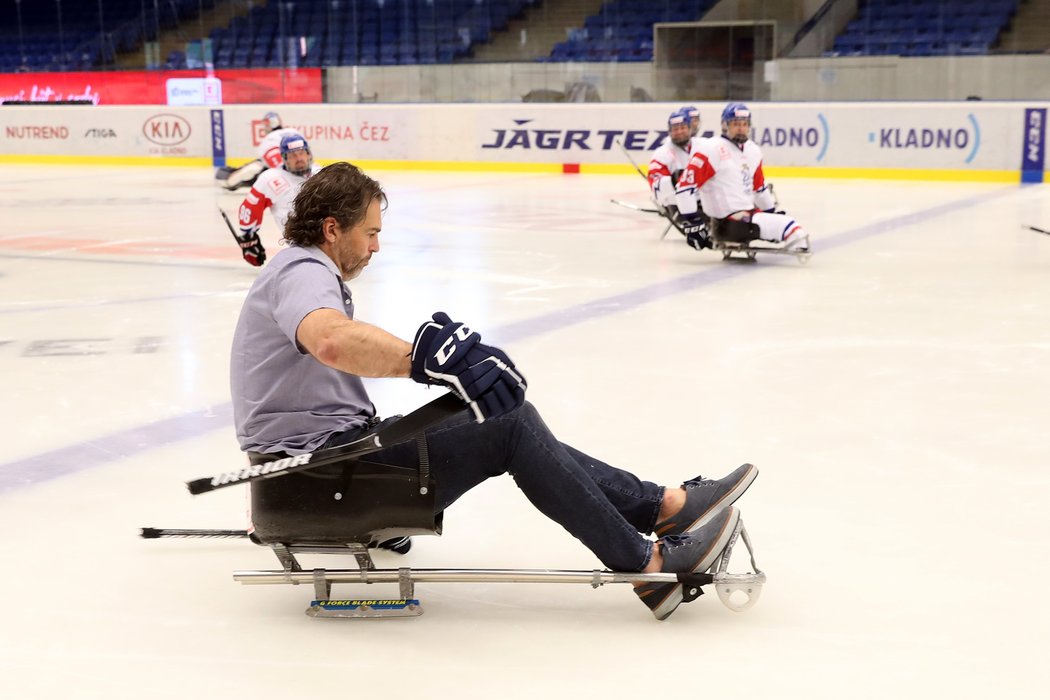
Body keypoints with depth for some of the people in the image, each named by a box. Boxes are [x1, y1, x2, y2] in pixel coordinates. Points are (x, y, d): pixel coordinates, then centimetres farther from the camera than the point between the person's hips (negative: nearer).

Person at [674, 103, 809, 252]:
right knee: (787, 226, -18)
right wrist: (691, 220, -19)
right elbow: (684, 184, -18)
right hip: (727, 222, -10)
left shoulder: (753, 151, 13)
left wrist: (774, 212, 27)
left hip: (749, 213, 10)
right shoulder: (712, 150, -14)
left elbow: (760, 187, 28)